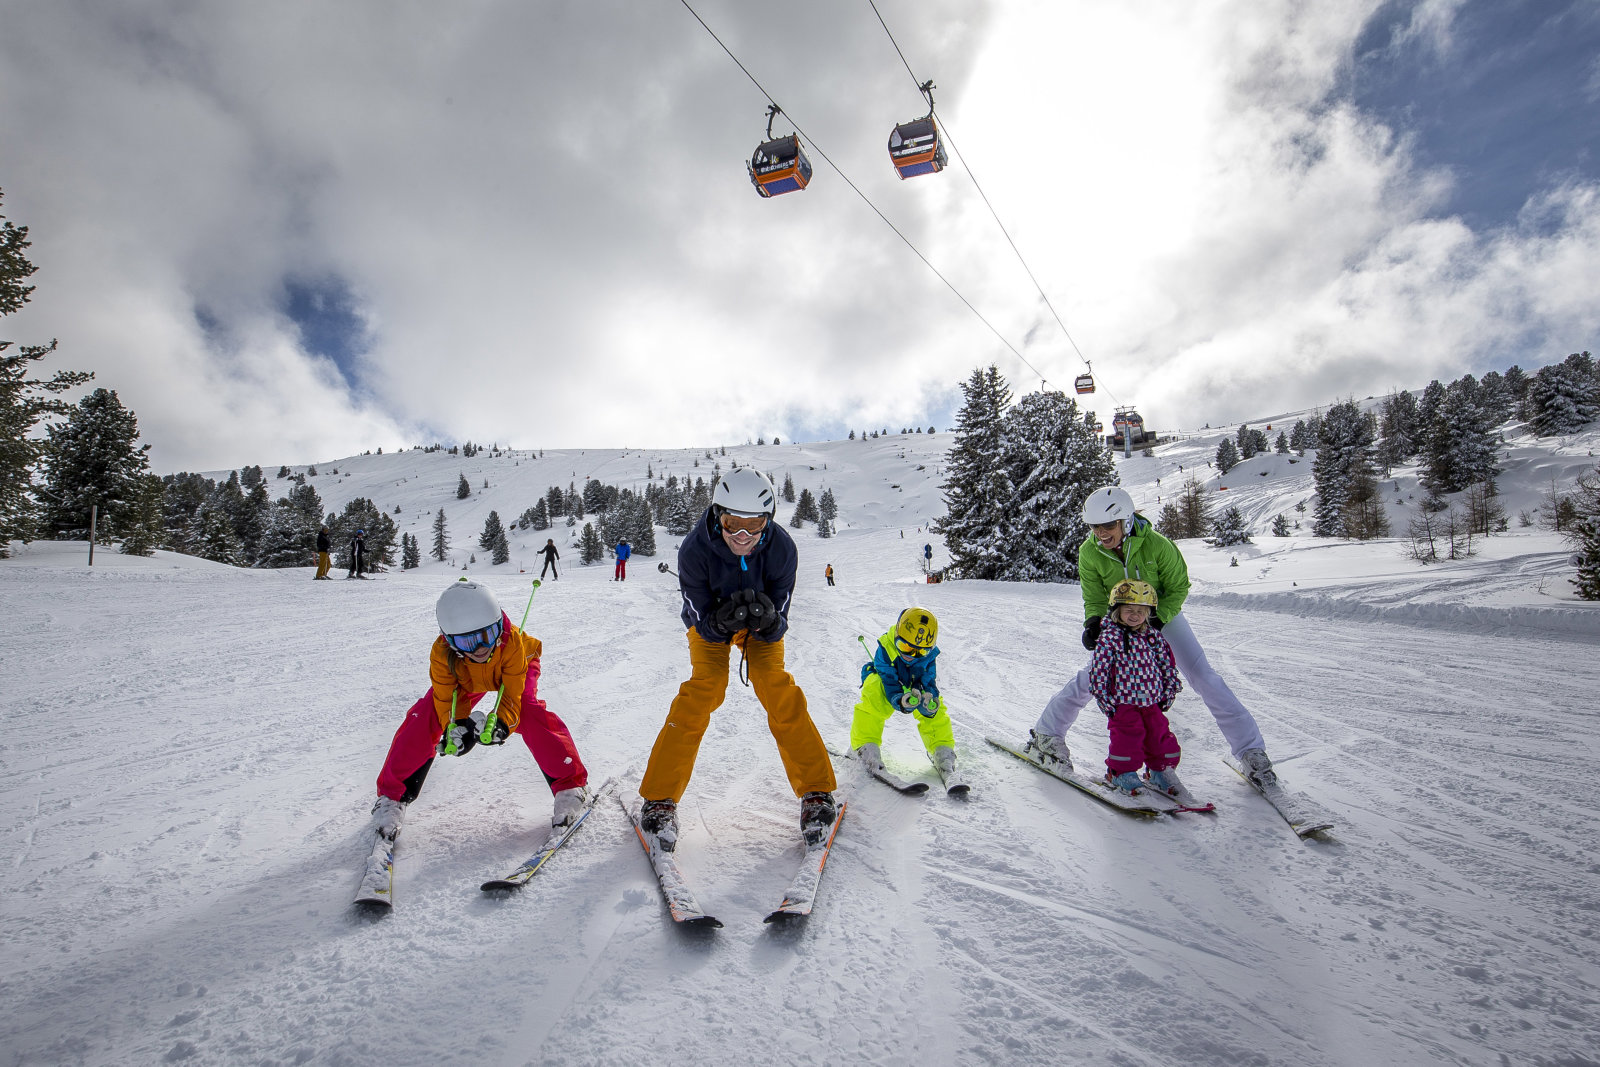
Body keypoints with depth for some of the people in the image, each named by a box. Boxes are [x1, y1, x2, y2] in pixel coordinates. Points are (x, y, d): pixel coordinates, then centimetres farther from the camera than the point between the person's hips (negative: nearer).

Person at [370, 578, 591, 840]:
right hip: (466, 681, 3)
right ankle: (393, 795, 4)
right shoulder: (442, 654, -35)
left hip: (515, 671, -2)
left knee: (529, 713, -30)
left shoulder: (512, 642, -42)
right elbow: (447, 699, -26)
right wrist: (454, 727, -47)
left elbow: (512, 695, -35)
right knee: (425, 717, -16)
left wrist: (501, 724, -54)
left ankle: (570, 786, -20)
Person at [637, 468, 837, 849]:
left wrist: (767, 620, -47)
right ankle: (659, 798, -9)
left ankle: (816, 792, -3)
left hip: (760, 623, 1)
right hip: (711, 621, 0)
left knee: (777, 689, -17)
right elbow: (702, 624, -24)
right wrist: (721, 622, -46)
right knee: (704, 688, -20)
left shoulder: (781, 549, -31)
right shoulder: (694, 550, -33)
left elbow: (777, 629, -24)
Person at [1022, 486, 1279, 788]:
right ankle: (1046, 734, 7)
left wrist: (1157, 618, -27)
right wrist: (1093, 622, -33)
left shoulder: (1155, 544, -26)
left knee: (1203, 677, -9)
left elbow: (1178, 587, -13)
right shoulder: (1089, 553, -20)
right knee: (1091, 677, -8)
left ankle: (1250, 750, 5)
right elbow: (1095, 597, -12)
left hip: (1163, 615, -1)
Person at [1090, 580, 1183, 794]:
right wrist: (1105, 700, -13)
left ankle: (1161, 770, 29)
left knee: (1160, 735, 9)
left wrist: (1169, 693, 10)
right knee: (1128, 736, -6)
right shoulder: (1109, 638, -11)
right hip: (1123, 703, -5)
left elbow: (1168, 664, 15)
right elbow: (1097, 671, -13)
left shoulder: (1153, 637, 5)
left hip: (1152, 702, 5)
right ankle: (1121, 772, 13)